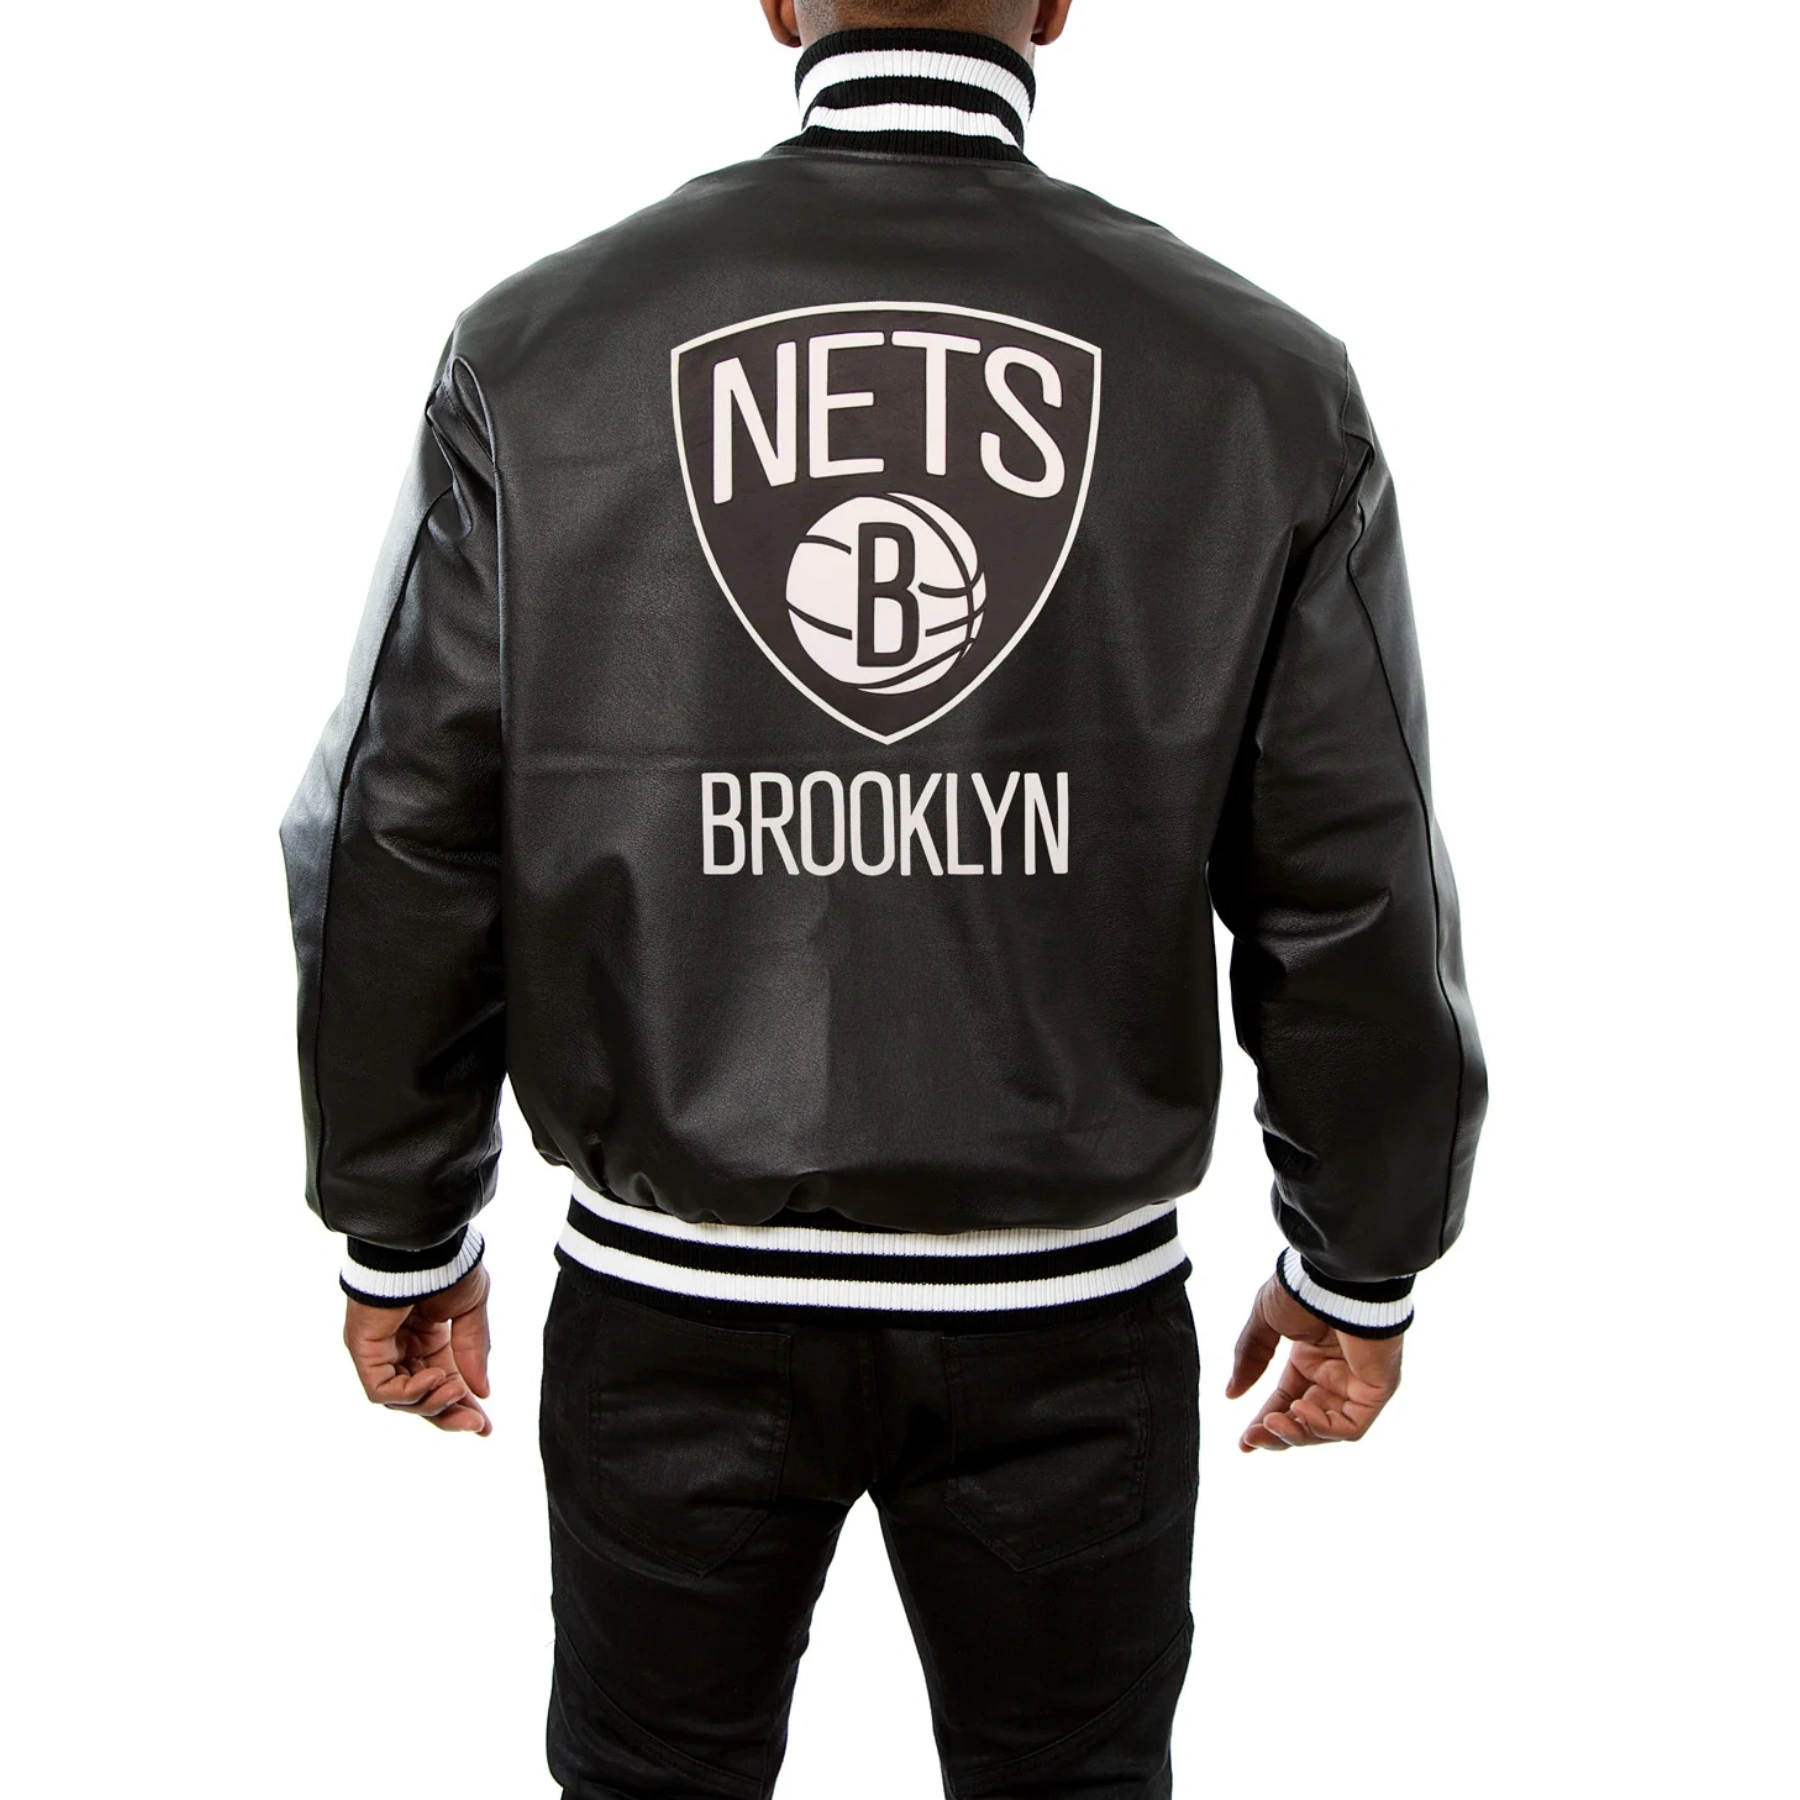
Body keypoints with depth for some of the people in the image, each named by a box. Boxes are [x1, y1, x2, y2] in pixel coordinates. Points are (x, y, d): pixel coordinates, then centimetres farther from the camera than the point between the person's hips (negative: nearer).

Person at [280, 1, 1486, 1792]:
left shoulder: (539, 350, -8)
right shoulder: (1262, 379, -8)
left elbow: (401, 858, -5)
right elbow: (1353, 902, -5)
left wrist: (402, 1238, 9)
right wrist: (1360, 1268, 9)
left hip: (671, 1295, 1)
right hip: (1071, 1308, 0)